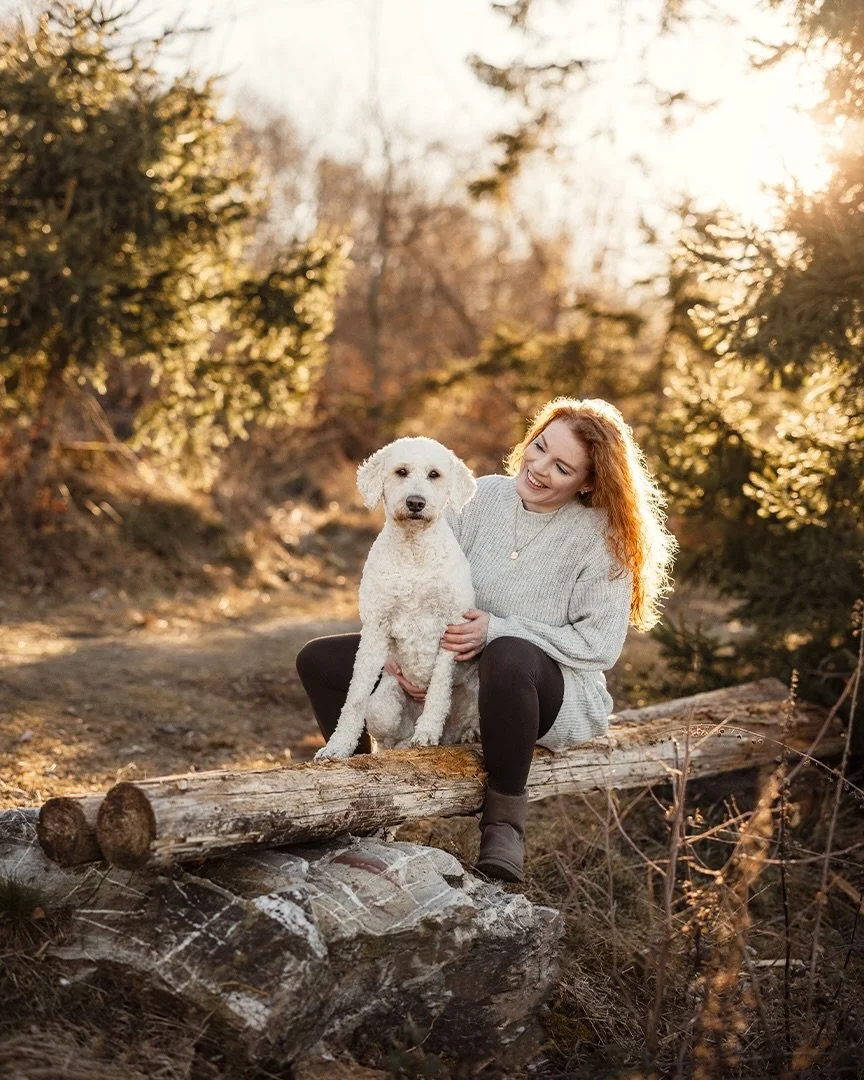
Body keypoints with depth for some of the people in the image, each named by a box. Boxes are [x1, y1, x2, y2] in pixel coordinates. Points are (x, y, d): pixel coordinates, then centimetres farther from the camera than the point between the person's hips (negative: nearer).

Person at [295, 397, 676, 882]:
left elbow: (600, 644, -16)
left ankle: (504, 824, -25)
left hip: (553, 689, -5)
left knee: (509, 656, -43)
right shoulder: (483, 496, -1)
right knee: (319, 660, -1)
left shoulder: (601, 535, -12)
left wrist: (497, 630, -23)